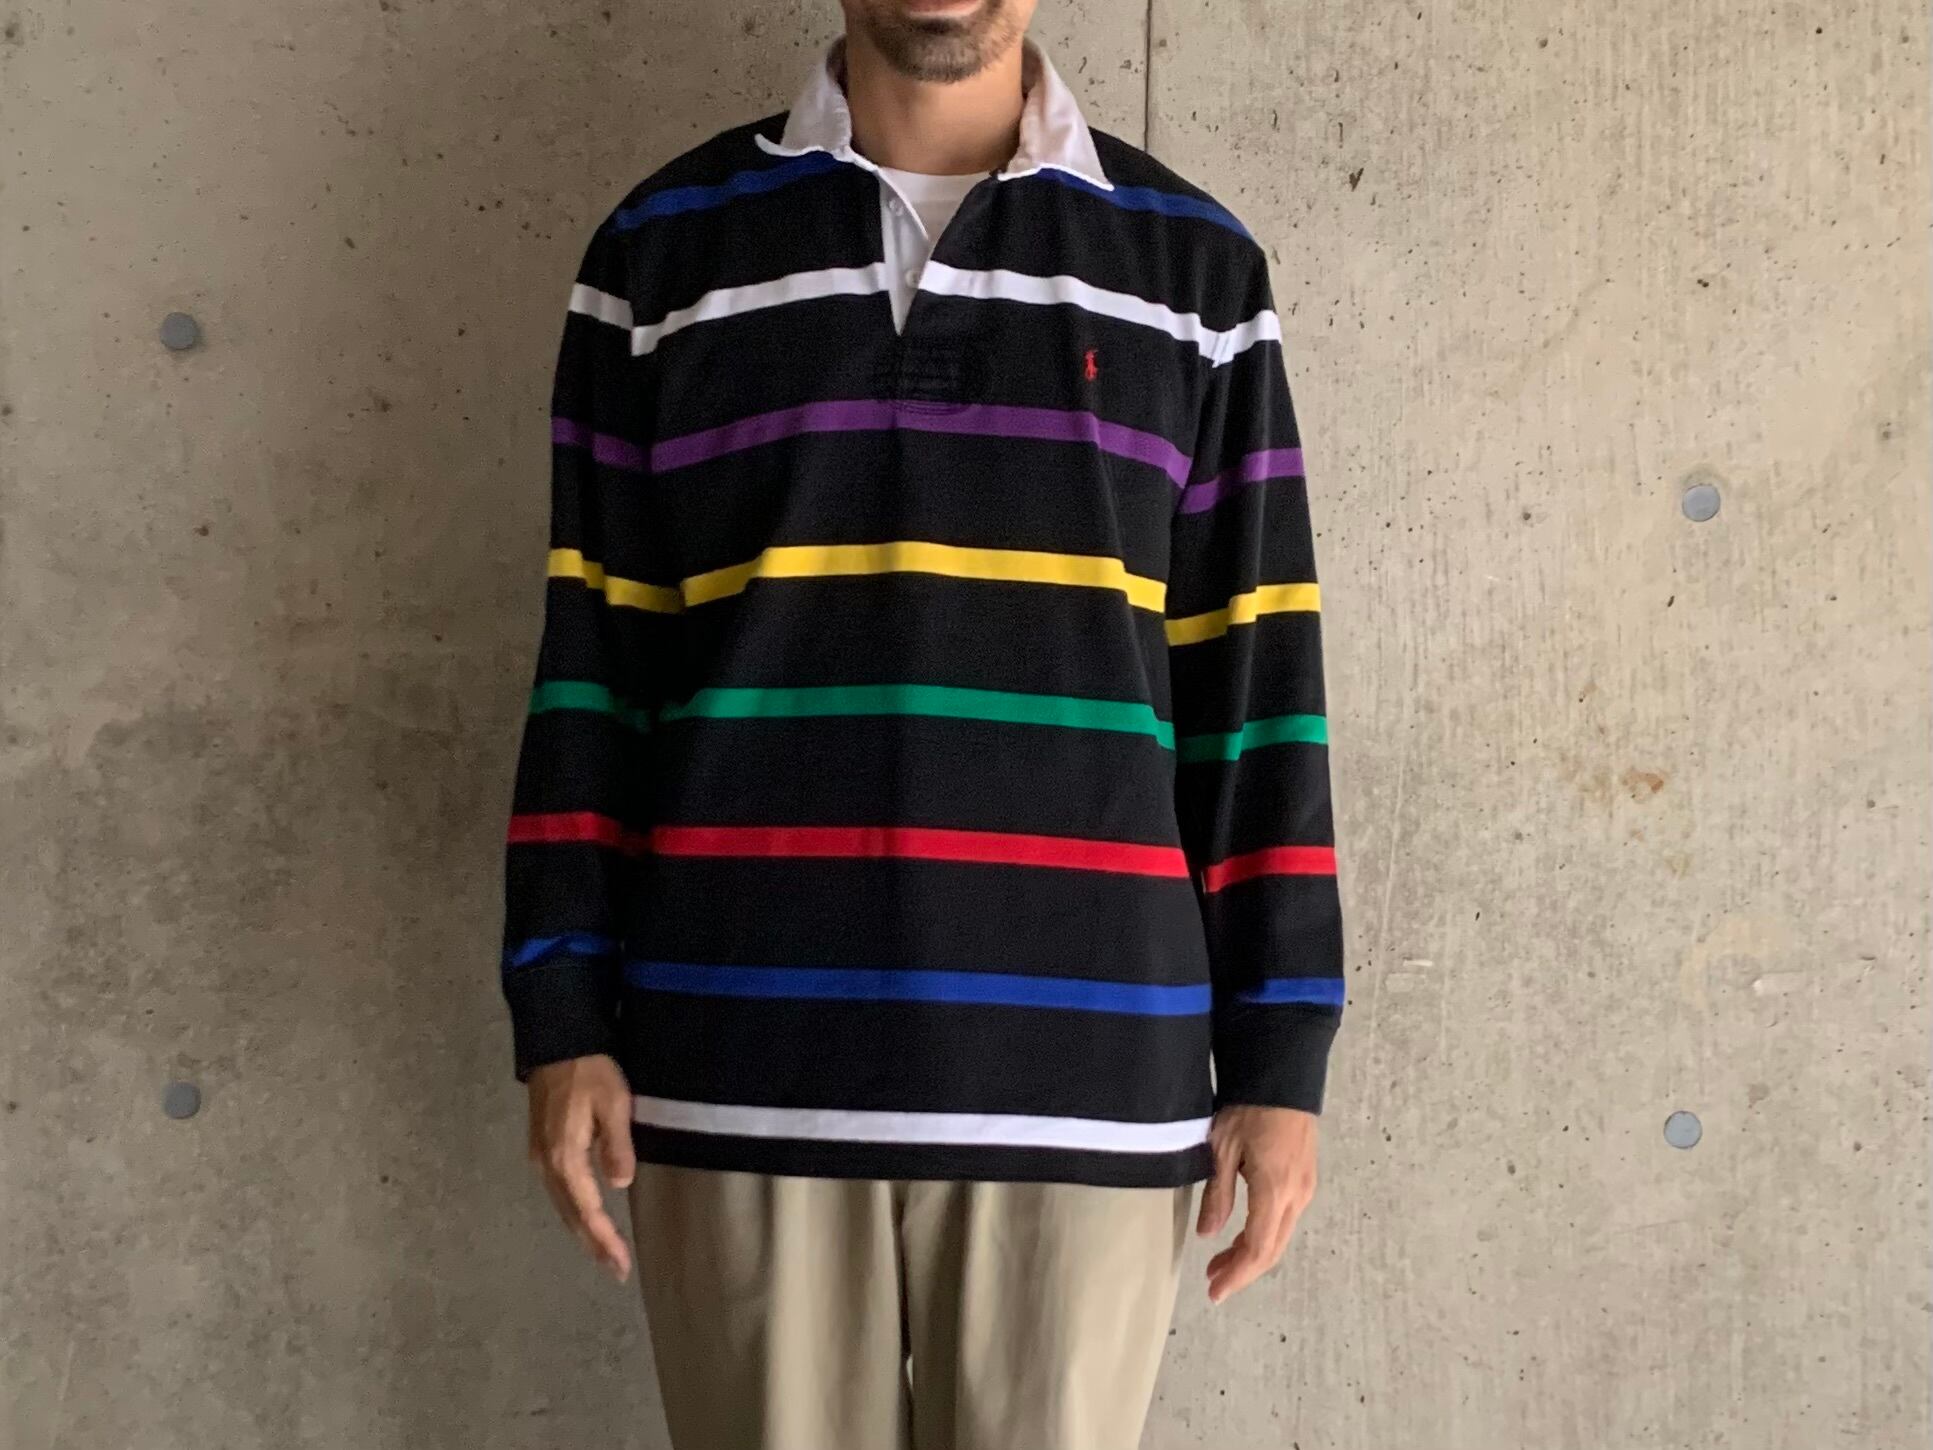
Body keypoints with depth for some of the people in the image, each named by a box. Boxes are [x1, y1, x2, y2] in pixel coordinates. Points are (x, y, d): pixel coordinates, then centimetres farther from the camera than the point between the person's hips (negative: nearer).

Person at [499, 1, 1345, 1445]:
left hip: (1083, 1081, 0)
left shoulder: (1193, 270, 7)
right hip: (740, 1068, 0)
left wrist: (1279, 1059, 2)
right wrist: (563, 1015, 1)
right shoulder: (664, 251, 7)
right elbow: (590, 659, 7)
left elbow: (1254, 688, 5)